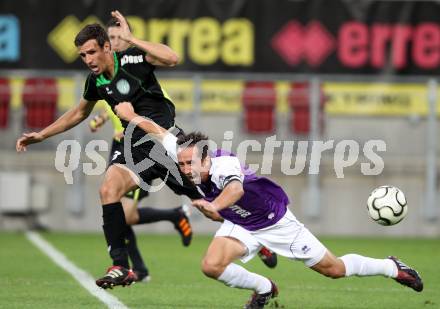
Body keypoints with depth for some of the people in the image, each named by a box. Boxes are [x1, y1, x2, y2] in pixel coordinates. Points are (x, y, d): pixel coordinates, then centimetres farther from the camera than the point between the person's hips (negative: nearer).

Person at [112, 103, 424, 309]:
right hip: (240, 226, 6)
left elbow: (235, 188, -64)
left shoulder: (224, 164, -40)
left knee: (334, 269, 3)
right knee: (211, 265, -23)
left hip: (276, 222, -6)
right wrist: (132, 116, 3)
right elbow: (162, 133, -2)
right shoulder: (186, 157, -20)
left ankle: (392, 267, 31)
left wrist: (214, 206, -82)